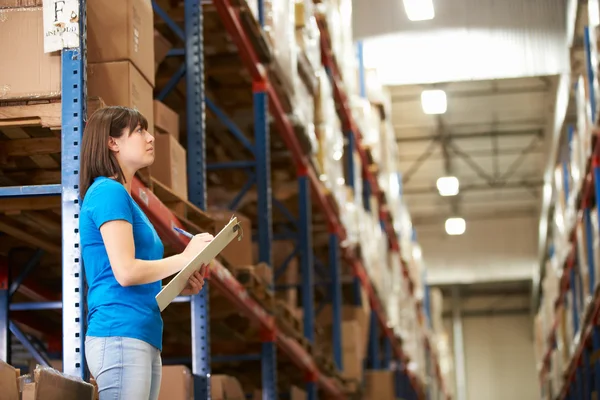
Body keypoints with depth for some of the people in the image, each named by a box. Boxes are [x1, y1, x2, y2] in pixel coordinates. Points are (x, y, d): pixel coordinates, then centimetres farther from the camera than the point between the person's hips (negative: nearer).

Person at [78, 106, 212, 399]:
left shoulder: (123, 196, 23)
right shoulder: (109, 191, -5)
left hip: (145, 340, 10)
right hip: (120, 335, -10)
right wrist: (185, 257, -5)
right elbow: (125, 272, -16)